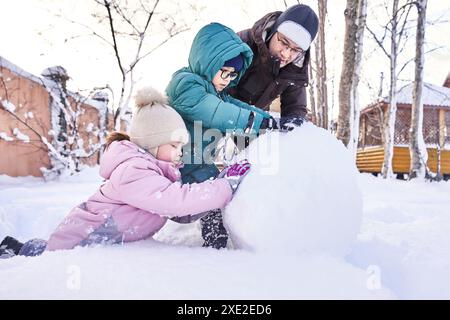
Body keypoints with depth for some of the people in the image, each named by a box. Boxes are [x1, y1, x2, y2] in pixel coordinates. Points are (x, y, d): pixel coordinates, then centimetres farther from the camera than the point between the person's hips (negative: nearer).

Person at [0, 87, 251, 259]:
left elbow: (184, 213, -5)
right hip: (77, 242, -9)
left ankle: (21, 249, 37)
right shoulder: (133, 172, -28)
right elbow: (177, 201, -39)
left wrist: (224, 181, -13)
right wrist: (229, 186, -31)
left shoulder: (158, 171, 1)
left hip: (96, 242, 9)